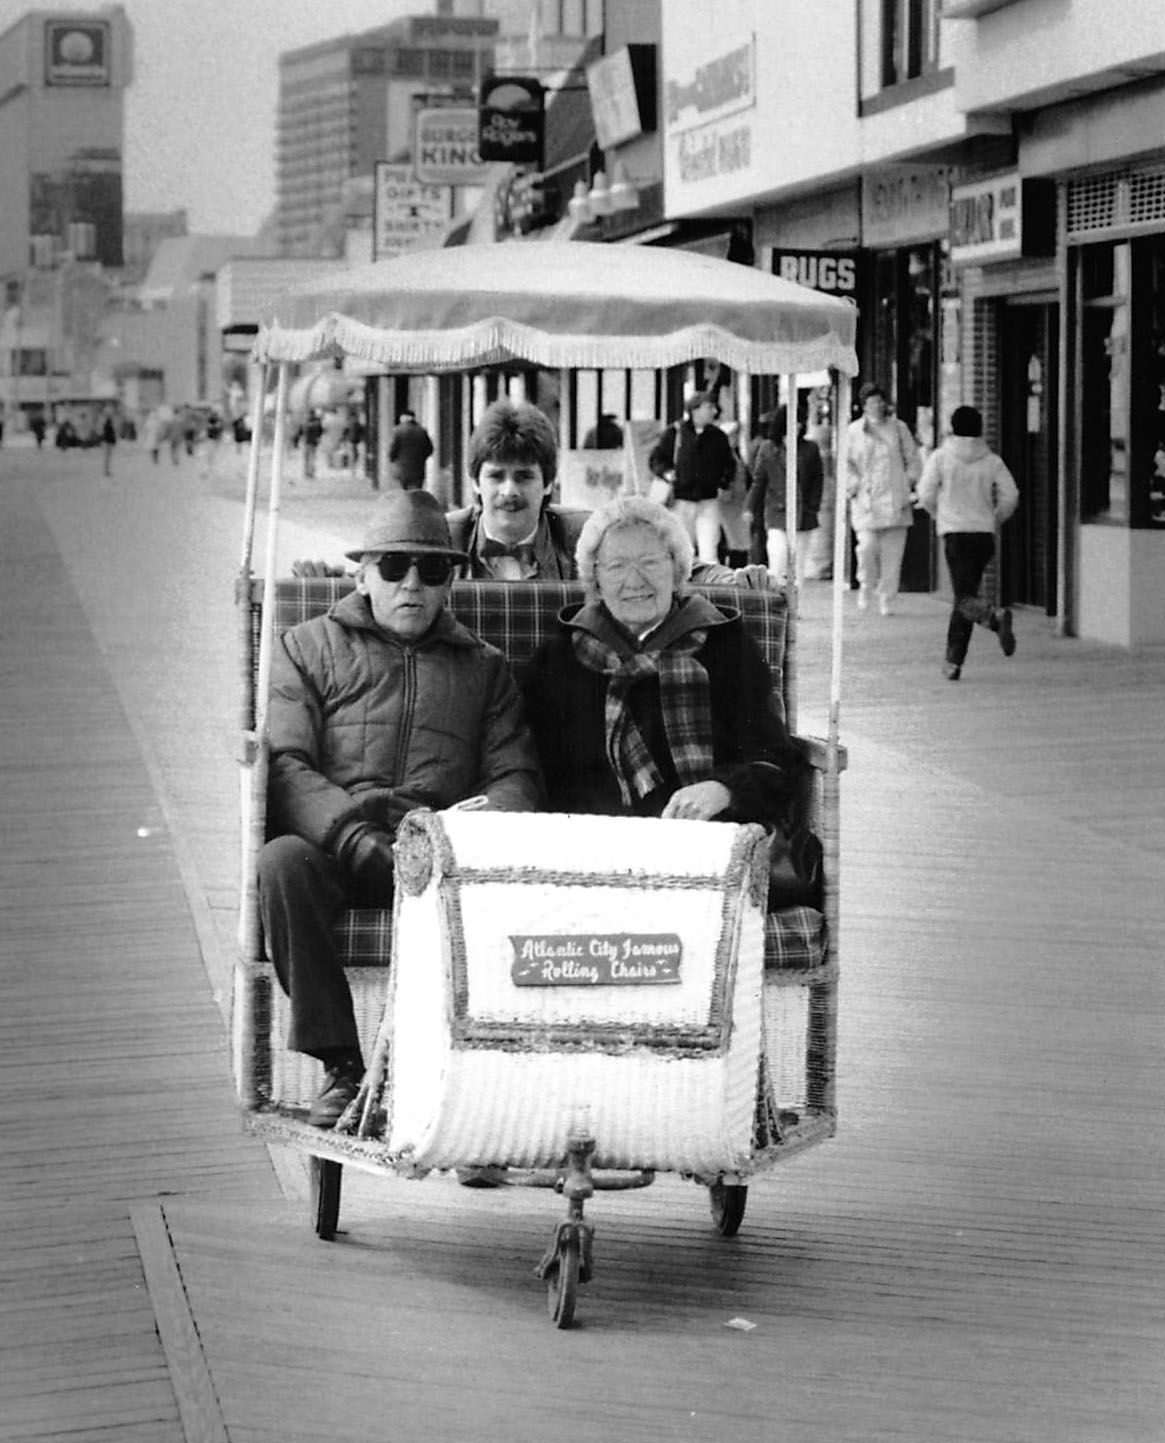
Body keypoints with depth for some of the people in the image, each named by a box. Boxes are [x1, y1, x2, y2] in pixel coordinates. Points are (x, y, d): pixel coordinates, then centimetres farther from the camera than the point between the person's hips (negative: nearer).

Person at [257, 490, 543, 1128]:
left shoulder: (483, 667, 25)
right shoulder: (308, 647, 18)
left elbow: (516, 777, 13)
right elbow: (285, 765, 4)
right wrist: (355, 833, -15)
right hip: (332, 842, -1)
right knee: (281, 862, -36)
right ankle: (342, 1065, -27)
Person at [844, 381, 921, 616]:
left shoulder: (899, 428, 10)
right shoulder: (853, 431, 6)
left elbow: (913, 460, 15)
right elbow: (845, 463, 7)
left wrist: (909, 484, 4)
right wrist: (855, 487, -5)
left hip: (895, 501, 1)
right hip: (866, 501, -1)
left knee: (893, 552, -2)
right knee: (868, 546, -16)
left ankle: (886, 601, 7)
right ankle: (866, 586, 12)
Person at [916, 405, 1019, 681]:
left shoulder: (940, 457, -1)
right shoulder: (992, 460, 6)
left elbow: (926, 495, -4)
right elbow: (1010, 496, 0)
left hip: (955, 533, -4)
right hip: (984, 534, 4)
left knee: (966, 598, -9)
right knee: (965, 595, 14)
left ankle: (995, 616, -42)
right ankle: (953, 662, 15)